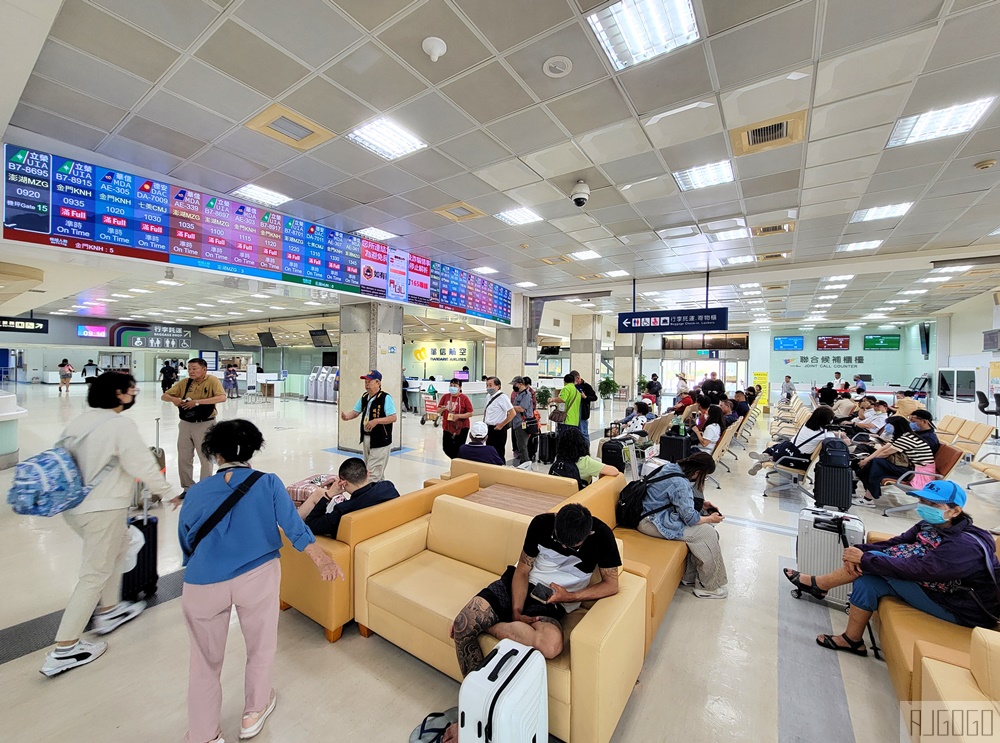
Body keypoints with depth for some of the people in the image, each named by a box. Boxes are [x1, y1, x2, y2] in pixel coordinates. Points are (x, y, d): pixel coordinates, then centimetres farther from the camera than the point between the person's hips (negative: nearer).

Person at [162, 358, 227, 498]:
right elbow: (164, 396, 7)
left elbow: (222, 397, -26)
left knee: (205, 457, 6)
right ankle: (188, 487, 29)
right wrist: (174, 399, -16)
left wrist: (198, 401, -29)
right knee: (183, 457, 13)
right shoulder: (184, 383, 2)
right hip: (185, 424, 5)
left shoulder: (212, 381, -11)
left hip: (205, 424, -5)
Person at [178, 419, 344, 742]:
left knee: (205, 660, 22)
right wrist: (322, 559, 2)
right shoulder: (268, 483, -6)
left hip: (204, 585, 1)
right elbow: (294, 528, -8)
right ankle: (254, 712, 44)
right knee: (260, 647, 23)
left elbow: (185, 543, 12)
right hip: (258, 577, -1)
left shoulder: (196, 493, 0)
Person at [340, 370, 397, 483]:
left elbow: (393, 418, -19)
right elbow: (355, 412, 9)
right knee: (368, 469, 19)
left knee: (373, 473, -7)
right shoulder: (364, 397, 7)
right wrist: (347, 416, -12)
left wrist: (376, 421, -27)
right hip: (366, 438, 8)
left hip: (380, 440, -8)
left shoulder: (385, 398, -16)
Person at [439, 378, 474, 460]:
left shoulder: (464, 398, -11)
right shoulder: (445, 396, 1)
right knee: (446, 448, 10)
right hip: (447, 427, 5)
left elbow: (470, 413, -11)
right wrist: (442, 409, -14)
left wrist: (458, 416, -23)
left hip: (461, 428, -4)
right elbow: (438, 410, 9)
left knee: (457, 450, 0)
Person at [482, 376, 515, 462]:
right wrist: (484, 422, 13)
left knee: (499, 455, 1)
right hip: (489, 428, 8)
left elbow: (512, 413, -20)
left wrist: (501, 425, -16)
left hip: (498, 429, -8)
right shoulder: (488, 396, 9)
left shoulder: (502, 397, -16)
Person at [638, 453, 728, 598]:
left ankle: (690, 576, 17)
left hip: (651, 513, 10)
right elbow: (690, 518, -18)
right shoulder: (679, 483, -26)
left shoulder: (672, 467, 2)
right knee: (708, 533, -8)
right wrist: (710, 518, 0)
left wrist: (702, 503, 13)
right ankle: (708, 587, 8)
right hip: (652, 523, -10)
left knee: (704, 527, 8)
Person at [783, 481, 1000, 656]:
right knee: (868, 579, -10)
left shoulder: (965, 545, -29)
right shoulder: (929, 525, -3)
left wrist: (864, 559, -27)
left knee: (873, 563, -22)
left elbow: (915, 569, -33)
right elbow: (894, 544, -4)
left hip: (961, 611, -8)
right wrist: (860, 550, -22)